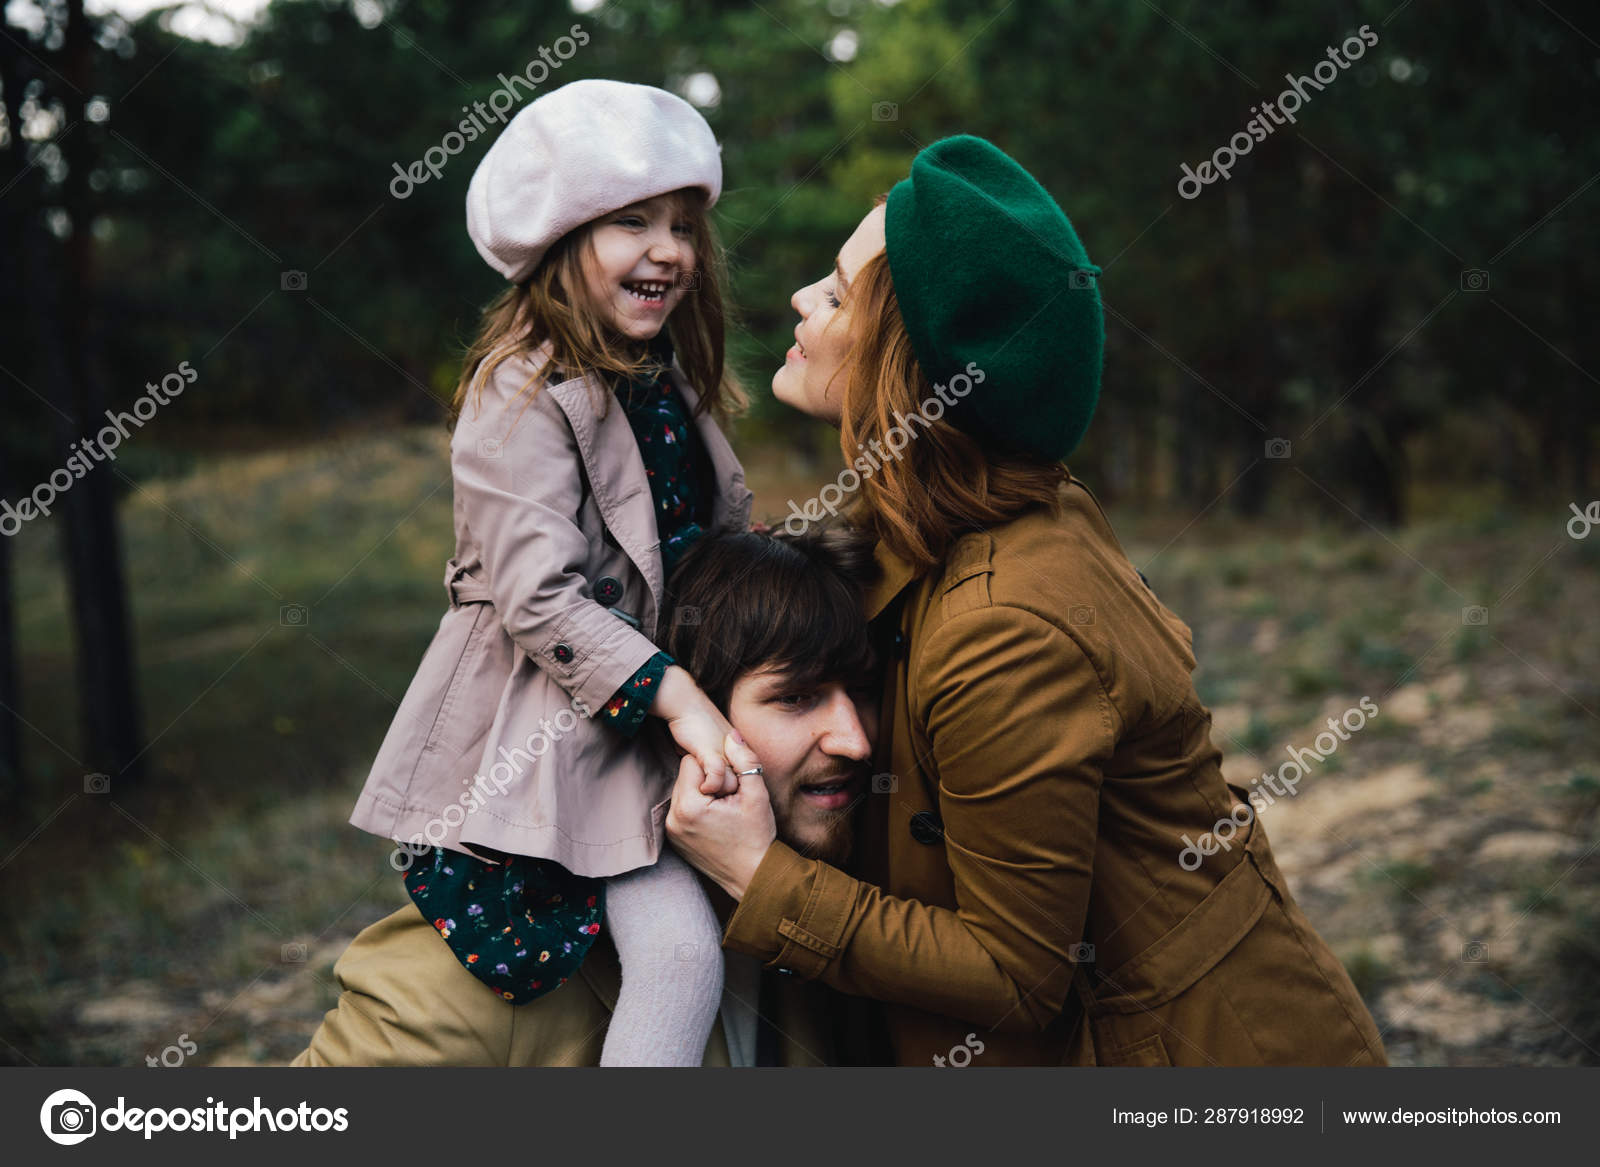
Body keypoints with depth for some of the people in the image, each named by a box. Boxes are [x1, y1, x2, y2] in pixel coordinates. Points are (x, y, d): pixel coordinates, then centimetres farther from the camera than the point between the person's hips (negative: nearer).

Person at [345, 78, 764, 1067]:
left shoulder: (671, 381, 11)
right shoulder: (522, 394, -15)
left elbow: (725, 533, 22)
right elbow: (540, 601, -23)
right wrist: (673, 694, -28)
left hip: (667, 687, 9)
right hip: (548, 720, -9)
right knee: (682, 954, -19)